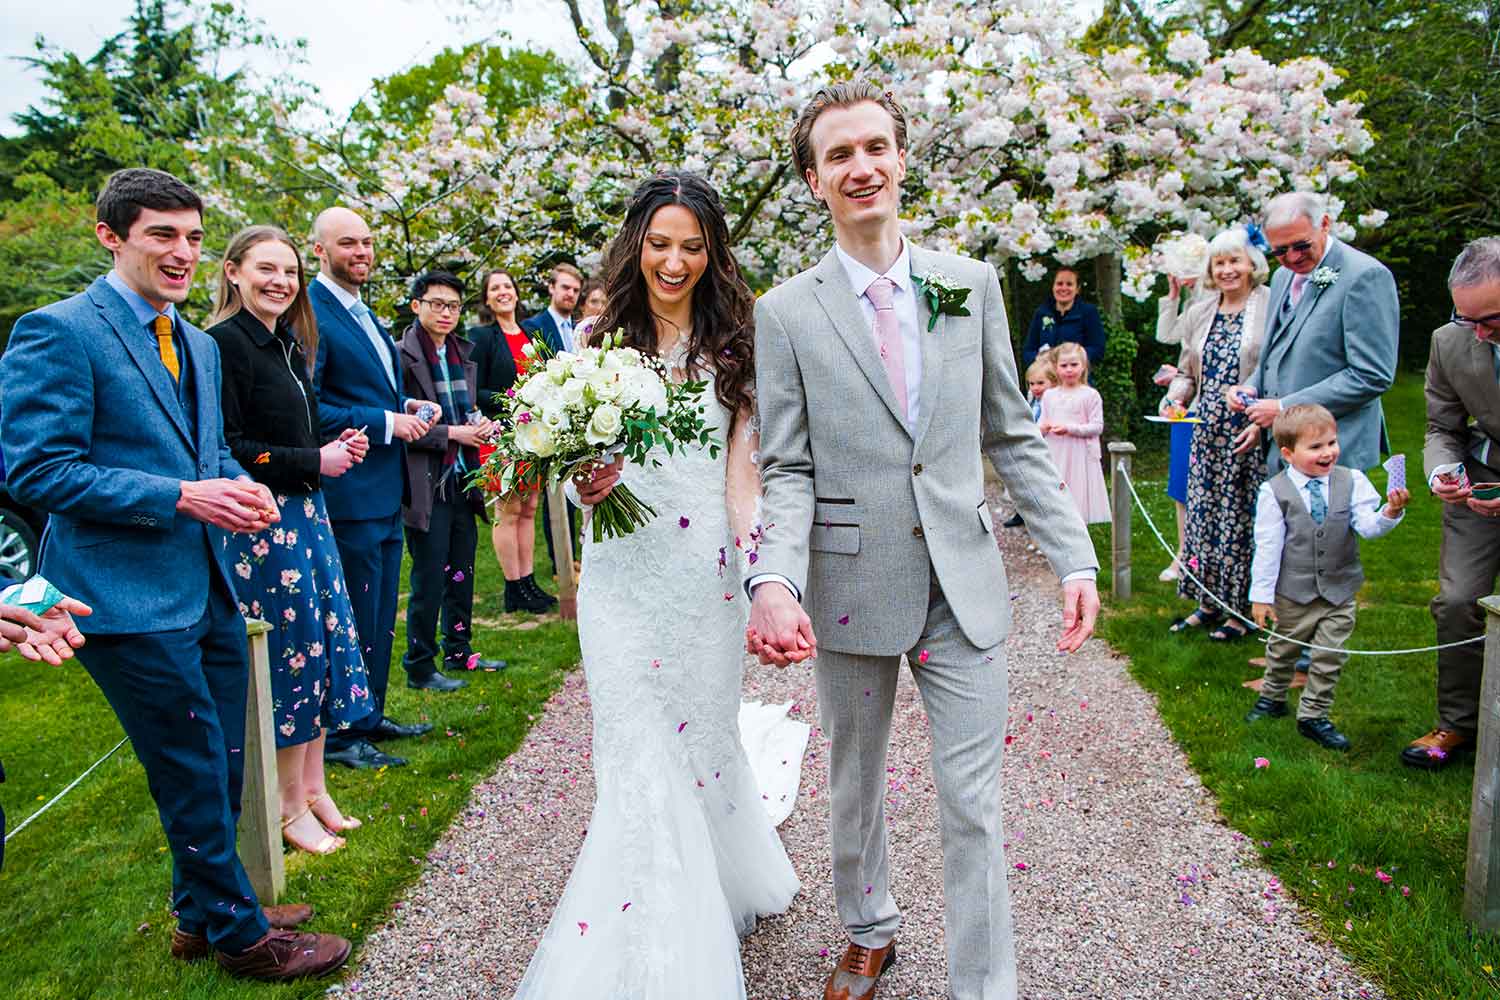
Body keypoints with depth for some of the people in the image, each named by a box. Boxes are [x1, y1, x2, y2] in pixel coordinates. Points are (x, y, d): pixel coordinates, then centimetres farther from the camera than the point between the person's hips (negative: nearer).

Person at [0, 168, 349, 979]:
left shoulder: (200, 345, 14)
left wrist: (241, 486, -2)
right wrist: (185, 498, -22)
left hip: (207, 585, 8)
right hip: (132, 598, -8)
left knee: (221, 764, 18)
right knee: (195, 773, 4)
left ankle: (202, 915, 38)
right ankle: (239, 935, 23)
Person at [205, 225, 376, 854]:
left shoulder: (288, 344, 14)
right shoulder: (223, 343, -13)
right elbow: (226, 449, -19)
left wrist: (340, 447, 3)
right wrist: (315, 461, -16)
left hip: (305, 513, 9)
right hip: (261, 523, -9)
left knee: (322, 645, 12)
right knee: (290, 653, 0)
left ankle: (312, 787, 26)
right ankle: (292, 807, 16)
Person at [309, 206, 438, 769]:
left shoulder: (362, 312, 16)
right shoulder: (310, 315, -14)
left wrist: (407, 406, 6)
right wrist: (387, 421, -19)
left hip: (385, 491, 10)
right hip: (350, 493, -10)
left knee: (381, 612, 18)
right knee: (355, 615, 0)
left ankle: (371, 715, 31)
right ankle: (341, 734, 14)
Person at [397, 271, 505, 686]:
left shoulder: (462, 353, 13)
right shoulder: (403, 356, -11)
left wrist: (481, 424, 3)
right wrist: (451, 434, -18)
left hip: (463, 480, 7)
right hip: (427, 486, -7)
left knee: (462, 573, 16)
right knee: (429, 581, 1)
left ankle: (459, 651, 30)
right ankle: (419, 667, 14)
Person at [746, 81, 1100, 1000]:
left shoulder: (972, 285, 3)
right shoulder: (786, 313, -3)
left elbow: (1014, 436, 6)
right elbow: (787, 470, -5)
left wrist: (1074, 556, -1)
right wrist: (775, 582, -22)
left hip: (964, 583, 1)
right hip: (851, 584, 0)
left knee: (975, 804, 4)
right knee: (855, 784, 18)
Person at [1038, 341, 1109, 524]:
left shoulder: (1090, 395, -4)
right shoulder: (1049, 396, 9)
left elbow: (1097, 427, -8)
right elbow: (1040, 424, 14)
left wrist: (1070, 428, -19)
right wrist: (1042, 428, -10)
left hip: (1079, 455, -4)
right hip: (1054, 456, 4)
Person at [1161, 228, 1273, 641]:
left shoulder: (1272, 307, -5)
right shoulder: (1200, 313, 13)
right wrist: (1174, 396, -2)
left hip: (1253, 433, -6)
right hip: (1208, 433, 6)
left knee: (1243, 514, 0)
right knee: (1203, 512, 8)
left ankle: (1242, 610, 13)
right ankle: (1208, 602, 21)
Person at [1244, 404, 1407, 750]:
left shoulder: (1351, 482, -5)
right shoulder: (1274, 492, -13)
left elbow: (1367, 526, -12)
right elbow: (1267, 546, -10)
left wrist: (1390, 513, -34)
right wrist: (1261, 594, -9)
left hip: (1339, 593, 2)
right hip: (1292, 594, -2)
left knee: (1330, 658, 7)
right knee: (1283, 650, 17)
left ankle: (1313, 716, 22)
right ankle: (1272, 698, 40)